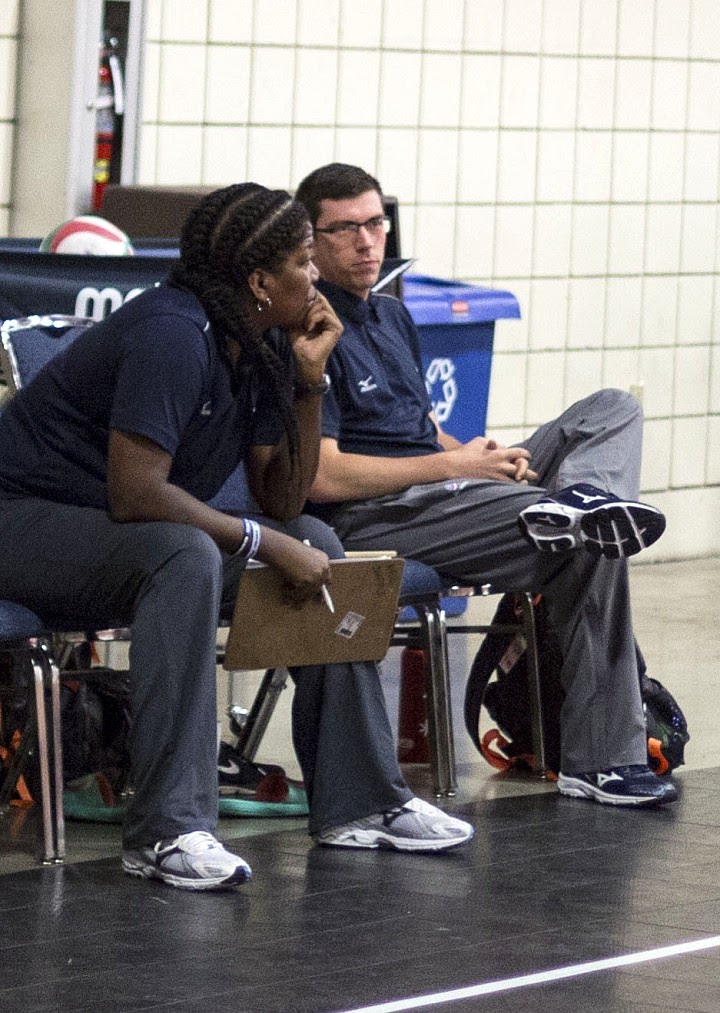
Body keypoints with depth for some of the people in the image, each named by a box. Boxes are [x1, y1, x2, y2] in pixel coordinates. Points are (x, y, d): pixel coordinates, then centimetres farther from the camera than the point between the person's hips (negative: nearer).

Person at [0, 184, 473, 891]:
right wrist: (265, 544, -26)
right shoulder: (173, 334, -24)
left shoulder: (263, 346, 5)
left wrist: (309, 381, -5)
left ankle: (356, 801, 6)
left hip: (120, 530, 10)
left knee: (315, 545, 3)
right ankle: (164, 833, -37)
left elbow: (281, 501, 5)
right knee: (184, 556, -36)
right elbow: (135, 493, -31)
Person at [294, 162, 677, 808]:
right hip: (373, 517, -10)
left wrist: (489, 457, 1)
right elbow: (322, 477, -17)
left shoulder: (392, 317, 22)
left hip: (446, 490, 10)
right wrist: (453, 465, -14)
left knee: (615, 410, -4)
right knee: (593, 548, -25)